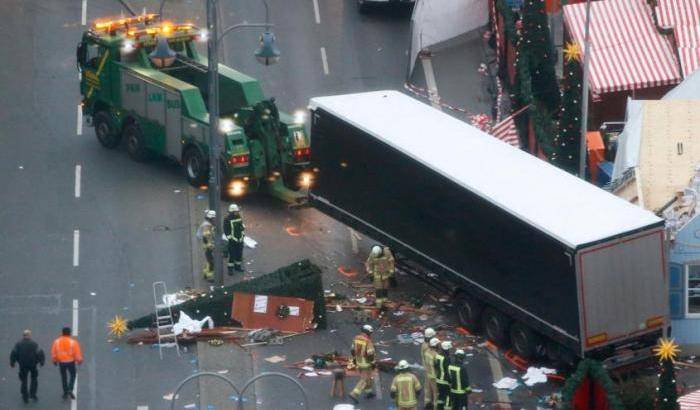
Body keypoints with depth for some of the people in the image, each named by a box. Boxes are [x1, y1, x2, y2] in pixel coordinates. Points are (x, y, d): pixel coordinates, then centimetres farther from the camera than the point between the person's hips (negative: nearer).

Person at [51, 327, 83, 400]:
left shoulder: (57, 341, -5)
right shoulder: (73, 342, -13)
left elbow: (53, 353, 1)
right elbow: (77, 353, -10)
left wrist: (54, 360, 16)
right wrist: (79, 360, 6)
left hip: (61, 362, 2)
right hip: (71, 362, -2)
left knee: (64, 377, 16)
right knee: (72, 376, 15)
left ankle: (65, 393, 20)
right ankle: (70, 390, -3)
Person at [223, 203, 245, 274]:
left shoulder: (239, 217, 4)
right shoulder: (227, 219, -15)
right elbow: (226, 230, -13)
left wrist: (243, 234, 11)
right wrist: (230, 238, -16)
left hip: (240, 239, 6)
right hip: (232, 240, -6)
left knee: (239, 254, 13)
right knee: (232, 255, -4)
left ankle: (238, 266, 28)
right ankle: (230, 269, 5)